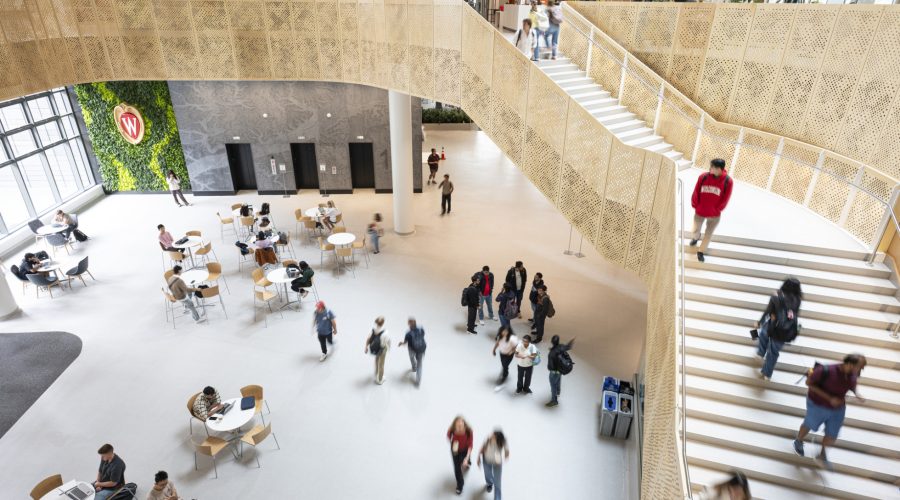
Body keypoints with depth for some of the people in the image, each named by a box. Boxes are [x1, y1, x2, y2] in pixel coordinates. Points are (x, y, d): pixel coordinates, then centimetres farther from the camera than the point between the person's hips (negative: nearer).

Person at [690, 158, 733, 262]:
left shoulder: (727, 181, -18)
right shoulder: (703, 177, -16)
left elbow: (725, 199, -9)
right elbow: (696, 193, -6)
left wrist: (716, 210, -6)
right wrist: (695, 206, -2)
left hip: (714, 215, -1)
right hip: (699, 212, 1)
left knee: (708, 234, 13)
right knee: (695, 230, 19)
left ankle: (701, 251, 33)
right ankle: (695, 238, 55)